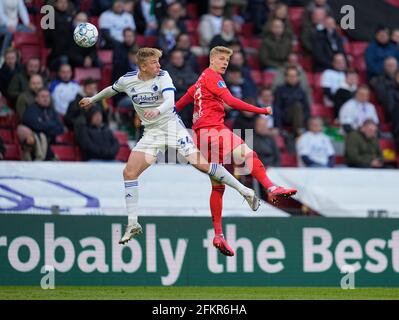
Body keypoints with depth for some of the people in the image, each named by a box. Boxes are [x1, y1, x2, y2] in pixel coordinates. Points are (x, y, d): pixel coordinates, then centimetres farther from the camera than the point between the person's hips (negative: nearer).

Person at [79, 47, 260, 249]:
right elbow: (111, 90, 22)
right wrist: (92, 99, 34)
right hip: (151, 133, 4)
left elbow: (170, 101, -29)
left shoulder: (163, 77, -13)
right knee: (129, 173, -9)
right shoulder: (127, 80, -1)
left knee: (201, 163, -16)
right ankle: (132, 224, -2)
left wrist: (157, 111, -49)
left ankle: (244, 191, -3)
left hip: (172, 126, -4)